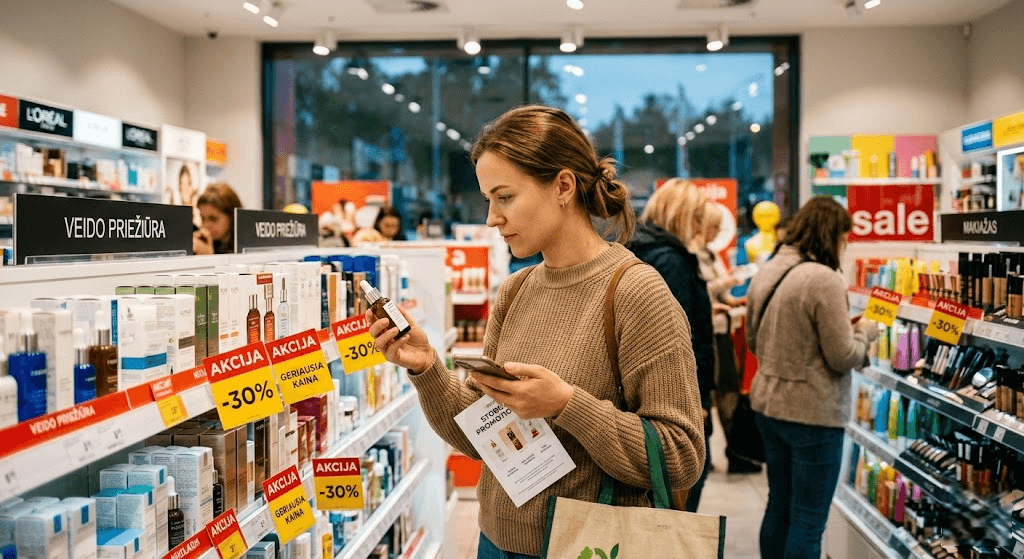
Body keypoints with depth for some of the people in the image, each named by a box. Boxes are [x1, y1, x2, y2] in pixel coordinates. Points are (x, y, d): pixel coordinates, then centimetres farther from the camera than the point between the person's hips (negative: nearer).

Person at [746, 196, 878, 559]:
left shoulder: (765, 273, 6)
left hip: (767, 406, 8)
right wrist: (865, 332, 2)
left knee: (779, 507, 20)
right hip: (813, 414, -8)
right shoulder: (824, 279, -19)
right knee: (808, 522, 4)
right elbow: (843, 356, -16)